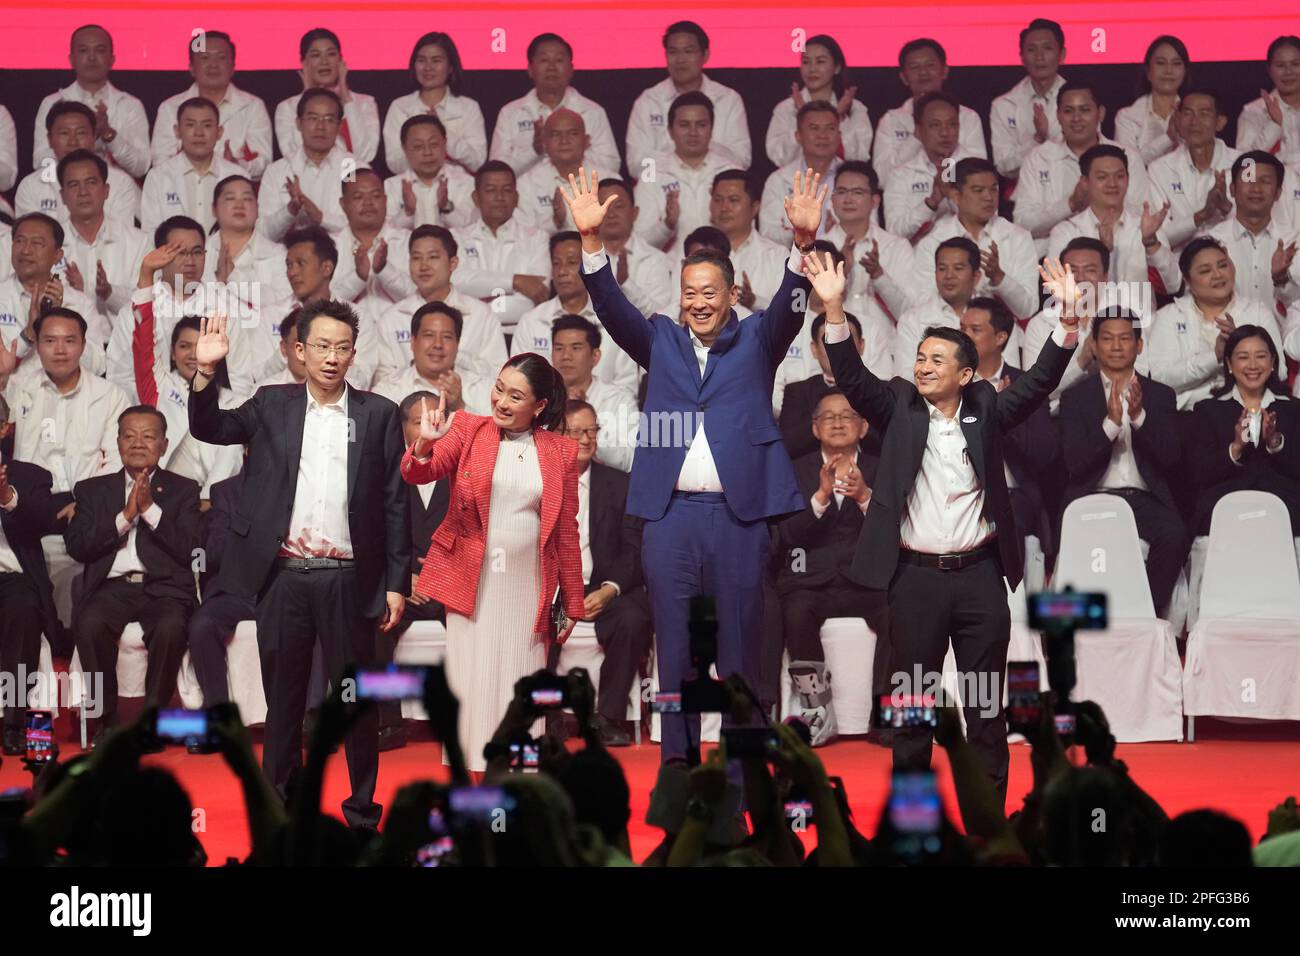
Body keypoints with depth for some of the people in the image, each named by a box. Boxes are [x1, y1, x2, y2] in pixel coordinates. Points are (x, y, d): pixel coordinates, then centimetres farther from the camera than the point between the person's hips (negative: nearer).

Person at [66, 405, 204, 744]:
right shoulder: (93, 490, 21)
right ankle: (108, 719, -18)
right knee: (90, 624, -33)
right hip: (112, 587, 1)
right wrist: (125, 516, -4)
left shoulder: (183, 490, 17)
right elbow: (77, 547, 5)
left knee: (171, 627, -36)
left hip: (163, 588, -1)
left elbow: (190, 550, 1)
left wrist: (151, 510, -5)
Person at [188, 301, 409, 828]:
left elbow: (394, 503, 3)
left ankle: (362, 808, 15)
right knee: (283, 699, 9)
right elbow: (208, 428, 1)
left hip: (348, 580, -1)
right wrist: (206, 371, -16)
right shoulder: (272, 405, 8)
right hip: (284, 577, 1)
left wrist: (397, 582, -1)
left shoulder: (379, 414, 4)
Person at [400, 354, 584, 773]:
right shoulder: (467, 429, 3)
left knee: (518, 691, 3)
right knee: (470, 686, -1)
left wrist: (573, 605, 10)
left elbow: (566, 532, 9)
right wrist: (426, 442, -33)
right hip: (471, 581, -1)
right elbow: (416, 473, -10)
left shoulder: (560, 452, 5)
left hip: (527, 589, 1)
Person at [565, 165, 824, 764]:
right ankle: (677, 753, 10)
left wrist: (803, 242, -26)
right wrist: (591, 240, -15)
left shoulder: (756, 342, 9)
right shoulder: (661, 341, 13)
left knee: (739, 638, 3)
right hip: (670, 513, 2)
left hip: (738, 512, -1)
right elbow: (612, 307, 1)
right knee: (672, 640, 4)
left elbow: (788, 308, -8)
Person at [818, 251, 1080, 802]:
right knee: (912, 700, 6)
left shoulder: (986, 411, 4)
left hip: (979, 575, 1)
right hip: (915, 576, -1)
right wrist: (834, 310, -22)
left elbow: (1040, 382, -5)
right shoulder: (899, 409, 3)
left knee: (986, 705, 7)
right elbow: (852, 378, -9)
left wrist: (1068, 319, -19)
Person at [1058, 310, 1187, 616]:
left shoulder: (1161, 396, 15)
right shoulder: (1075, 397, 10)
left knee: (1174, 535, -30)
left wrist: (1139, 417, -14)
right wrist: (1111, 422, -17)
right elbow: (1075, 463, -2)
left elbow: (1171, 458, 2)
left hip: (1145, 498, 1)